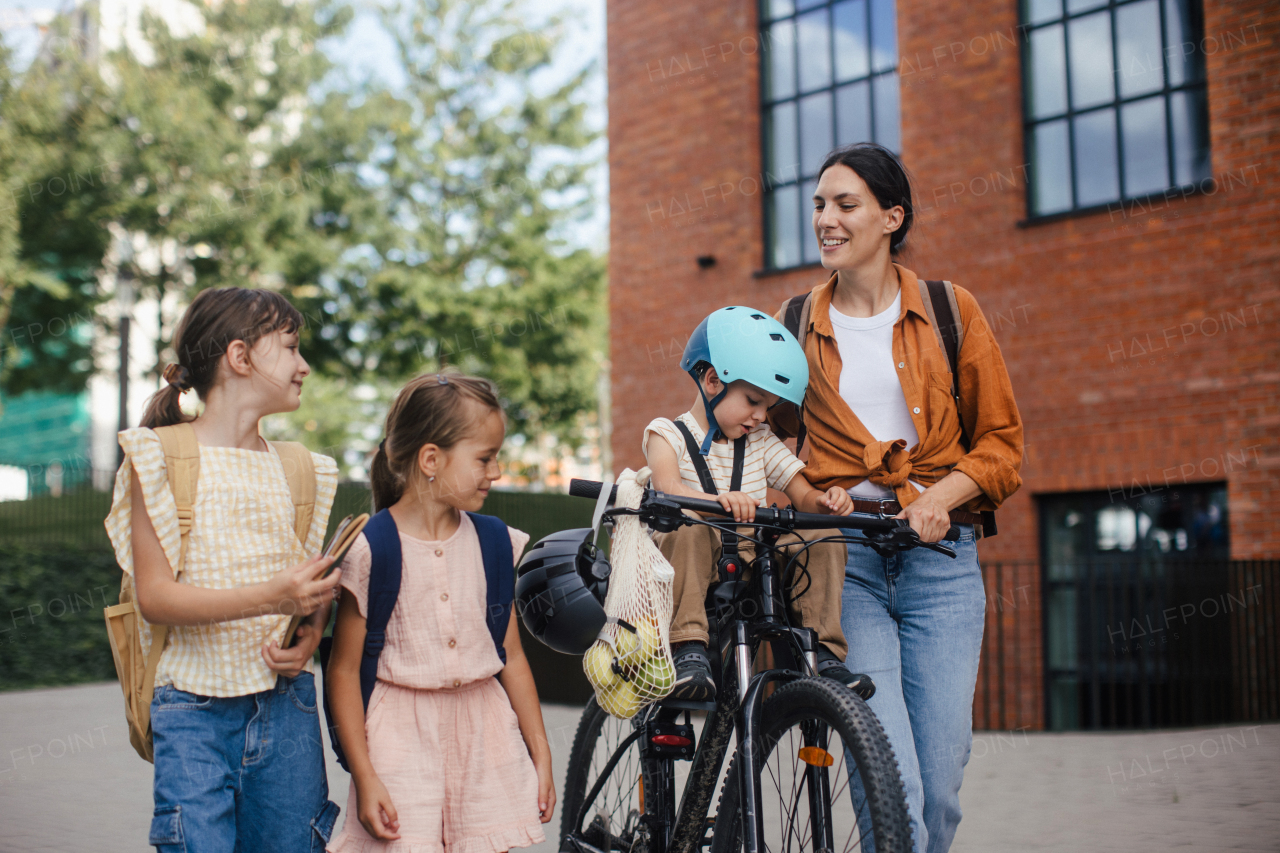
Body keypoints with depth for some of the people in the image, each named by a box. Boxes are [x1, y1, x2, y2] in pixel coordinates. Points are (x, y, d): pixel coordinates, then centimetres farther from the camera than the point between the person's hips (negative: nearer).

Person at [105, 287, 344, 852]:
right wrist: (267, 598, -24)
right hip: (195, 712, -4)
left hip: (287, 707, 5)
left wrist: (312, 632, -2)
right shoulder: (159, 457, -3)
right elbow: (154, 595, -10)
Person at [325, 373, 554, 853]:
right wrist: (364, 777, -9)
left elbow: (512, 657, 11)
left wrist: (541, 754, 13)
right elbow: (344, 672, -6)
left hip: (485, 732, 4)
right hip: (403, 738, -4)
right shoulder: (369, 551, -9)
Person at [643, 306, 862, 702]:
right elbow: (668, 488, -20)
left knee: (822, 536, -17)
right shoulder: (667, 434, 0)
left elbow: (803, 495, 8)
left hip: (755, 570, 4)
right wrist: (718, 500, -42)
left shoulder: (762, 442, 14)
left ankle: (823, 652, -14)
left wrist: (825, 501, -18)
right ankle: (688, 649, -36)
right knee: (689, 530, -36)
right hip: (699, 570, -4)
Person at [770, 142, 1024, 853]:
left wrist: (940, 496, -10)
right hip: (842, 558, 0)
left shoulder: (950, 312, 7)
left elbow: (1001, 441, 7)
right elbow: (774, 434, 19)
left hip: (939, 557, 0)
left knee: (940, 782, 1)